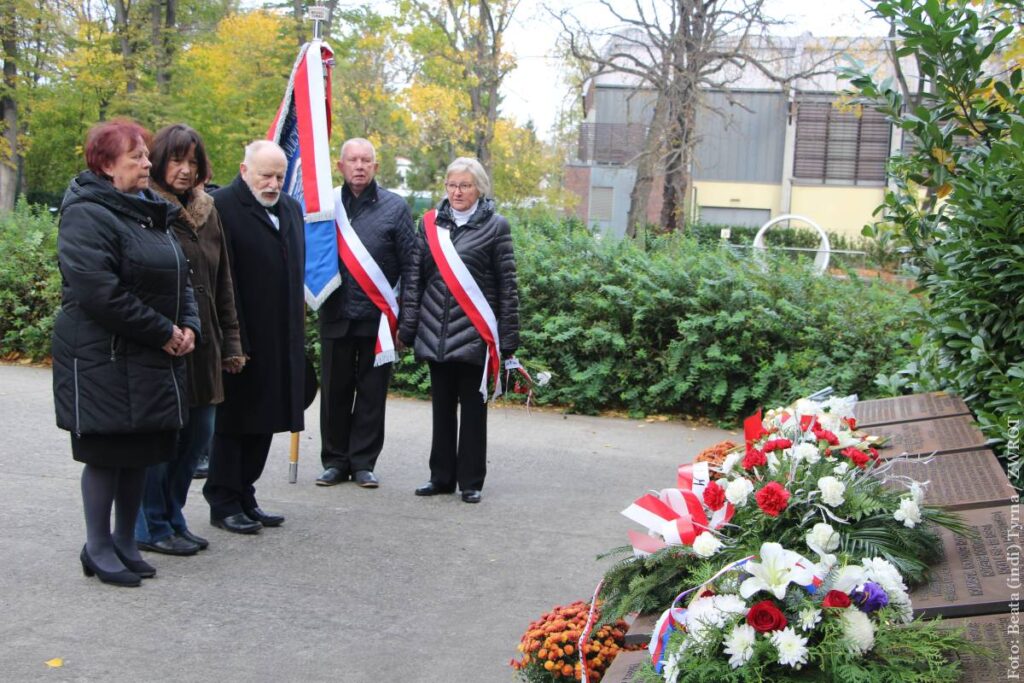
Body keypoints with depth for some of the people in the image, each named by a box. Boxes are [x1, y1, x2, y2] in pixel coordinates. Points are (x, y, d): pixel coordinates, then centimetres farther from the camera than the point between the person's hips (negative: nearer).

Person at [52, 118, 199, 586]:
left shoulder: (150, 212, 15)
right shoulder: (88, 215, -13)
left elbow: (179, 276, 19)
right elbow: (100, 293, -22)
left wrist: (187, 326, 2)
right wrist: (163, 332, -17)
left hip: (151, 360, 8)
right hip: (103, 359, -8)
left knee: (141, 451, 12)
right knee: (106, 453, 1)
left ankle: (124, 542, 25)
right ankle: (98, 549, 15)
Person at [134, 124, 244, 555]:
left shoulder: (207, 212, 14)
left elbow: (223, 282, 17)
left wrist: (230, 341, 14)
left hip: (202, 346, 7)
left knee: (197, 435, 11)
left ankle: (172, 517, 26)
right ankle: (152, 527, 15)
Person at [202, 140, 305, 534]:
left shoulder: (291, 209, 13)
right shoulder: (222, 207, -12)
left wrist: (297, 333, 12)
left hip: (281, 342, 7)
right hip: (241, 340, -7)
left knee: (263, 422, 14)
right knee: (233, 423, 4)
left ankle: (244, 498, 26)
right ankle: (223, 504, 16)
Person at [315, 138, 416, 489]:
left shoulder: (394, 207, 1)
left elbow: (409, 264, 0)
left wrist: (406, 316, -4)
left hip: (377, 318, -1)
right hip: (336, 316, 2)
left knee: (372, 393, 5)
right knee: (334, 391, 8)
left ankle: (363, 463, 15)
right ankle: (335, 461, 19)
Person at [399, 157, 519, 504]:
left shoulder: (495, 226, 0)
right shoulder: (431, 223, 8)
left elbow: (507, 285, -2)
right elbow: (417, 278, 9)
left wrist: (507, 338, -7)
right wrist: (408, 327, 5)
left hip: (474, 333, -3)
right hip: (436, 333, 3)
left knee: (473, 408, 5)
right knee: (442, 408, 11)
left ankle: (471, 481, 14)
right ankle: (442, 476, 22)